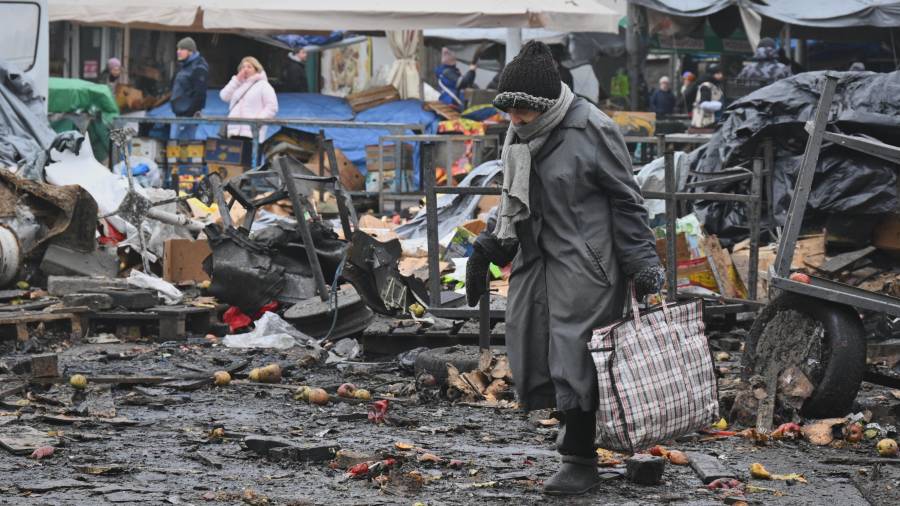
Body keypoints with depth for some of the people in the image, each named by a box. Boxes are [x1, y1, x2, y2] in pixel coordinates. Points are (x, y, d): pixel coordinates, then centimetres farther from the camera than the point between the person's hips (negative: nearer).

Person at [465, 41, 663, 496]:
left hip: (583, 266, -7)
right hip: (536, 261, 7)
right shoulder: (519, 135, 7)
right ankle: (577, 427, 22)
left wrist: (642, 266, -9)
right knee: (532, 352, 5)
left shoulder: (591, 132, -14)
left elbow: (626, 202, -7)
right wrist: (489, 250, 14)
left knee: (575, 357, -6)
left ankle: (580, 458, 4)